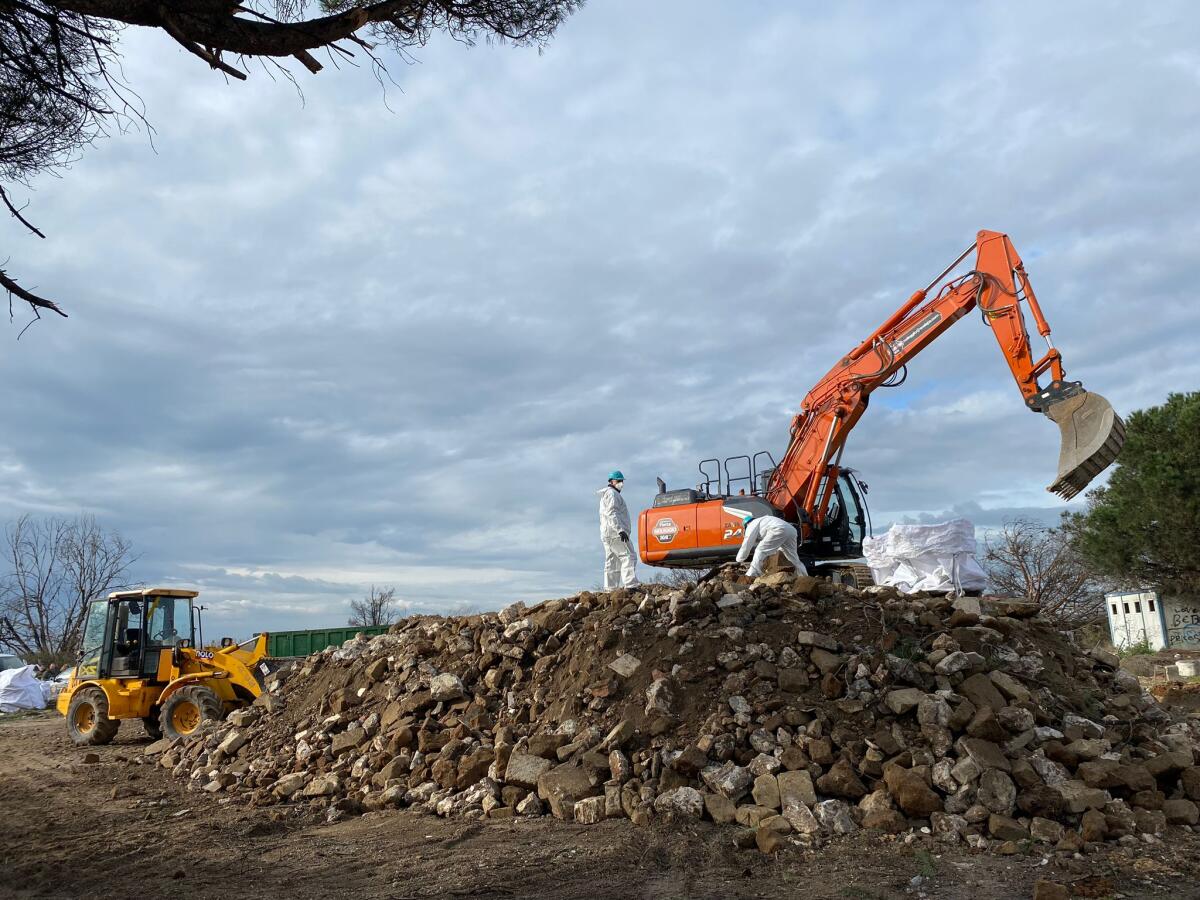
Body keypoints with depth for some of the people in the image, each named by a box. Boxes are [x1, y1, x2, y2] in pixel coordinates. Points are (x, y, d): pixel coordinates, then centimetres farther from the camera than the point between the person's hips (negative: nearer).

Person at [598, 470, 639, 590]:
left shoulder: (605, 495, 27)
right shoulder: (612, 493, -6)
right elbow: (611, 513, -18)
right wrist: (620, 530, -26)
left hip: (607, 535, 11)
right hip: (614, 532, -10)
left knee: (612, 562, 7)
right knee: (628, 557, -17)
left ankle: (610, 588, 3)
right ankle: (630, 585, -27)